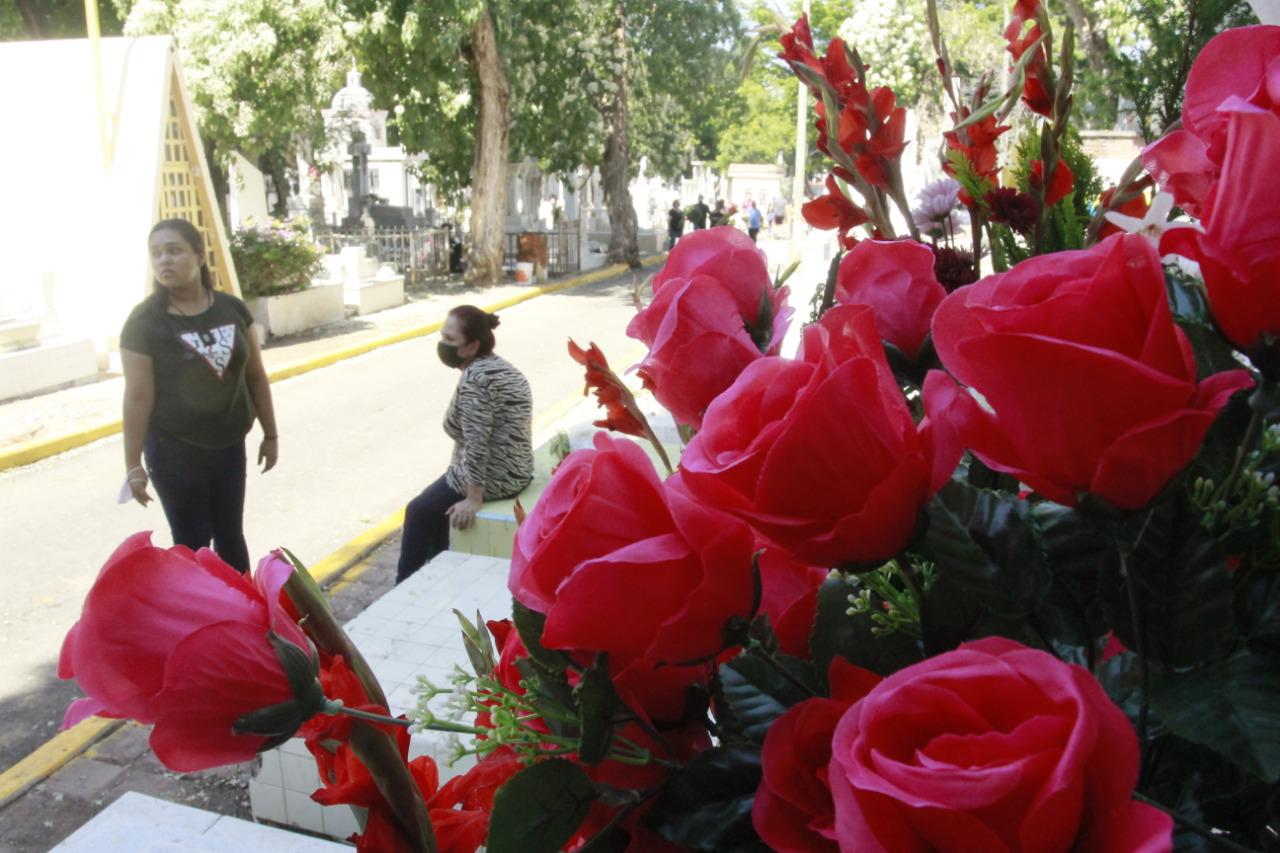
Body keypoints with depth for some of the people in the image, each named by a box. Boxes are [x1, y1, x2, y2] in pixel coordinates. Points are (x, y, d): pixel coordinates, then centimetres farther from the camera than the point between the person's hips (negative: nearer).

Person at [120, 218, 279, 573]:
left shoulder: (232, 309, -2)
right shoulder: (144, 321, -13)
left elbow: (255, 376, 5)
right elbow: (137, 396, -12)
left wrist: (270, 435, 8)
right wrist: (133, 465, -11)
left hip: (228, 445, 4)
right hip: (174, 451, -4)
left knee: (231, 536, 17)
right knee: (192, 544, 5)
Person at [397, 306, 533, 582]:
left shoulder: (474, 378, -22)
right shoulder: (499, 366, 7)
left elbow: (476, 444, -27)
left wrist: (473, 500, -22)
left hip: (492, 478, -9)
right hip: (514, 471, 9)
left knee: (420, 511, 12)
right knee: (435, 501, 26)